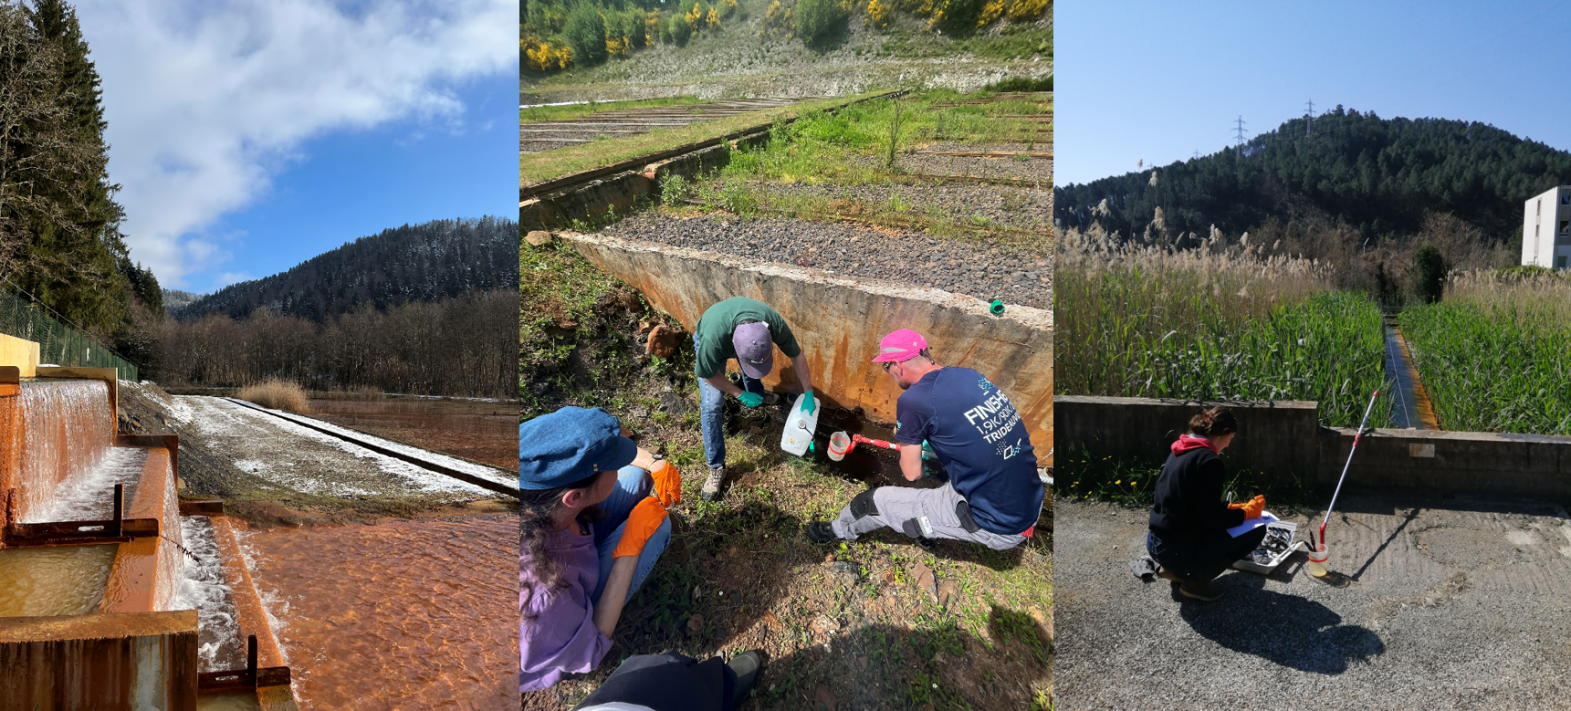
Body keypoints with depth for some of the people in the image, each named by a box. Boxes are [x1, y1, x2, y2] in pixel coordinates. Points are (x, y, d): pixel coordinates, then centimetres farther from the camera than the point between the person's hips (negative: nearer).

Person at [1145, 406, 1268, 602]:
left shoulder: (1181, 451, 9)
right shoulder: (1208, 460, -18)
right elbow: (1213, 519, -16)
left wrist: (1235, 508, 20)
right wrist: (1248, 512, 0)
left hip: (1157, 543, 9)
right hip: (1177, 550, -9)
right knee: (1256, 531, 1)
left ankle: (1174, 569, 17)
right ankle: (1196, 580, 1)